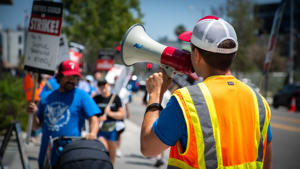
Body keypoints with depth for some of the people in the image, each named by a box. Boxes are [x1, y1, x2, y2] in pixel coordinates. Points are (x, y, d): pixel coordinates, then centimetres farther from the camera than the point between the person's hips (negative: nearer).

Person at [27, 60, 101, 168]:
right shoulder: (47, 98, 11)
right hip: (46, 155, 4)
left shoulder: (82, 96, 1)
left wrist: (92, 133, -28)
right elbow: (36, 126, 15)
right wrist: (34, 114, -5)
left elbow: (94, 118, -8)